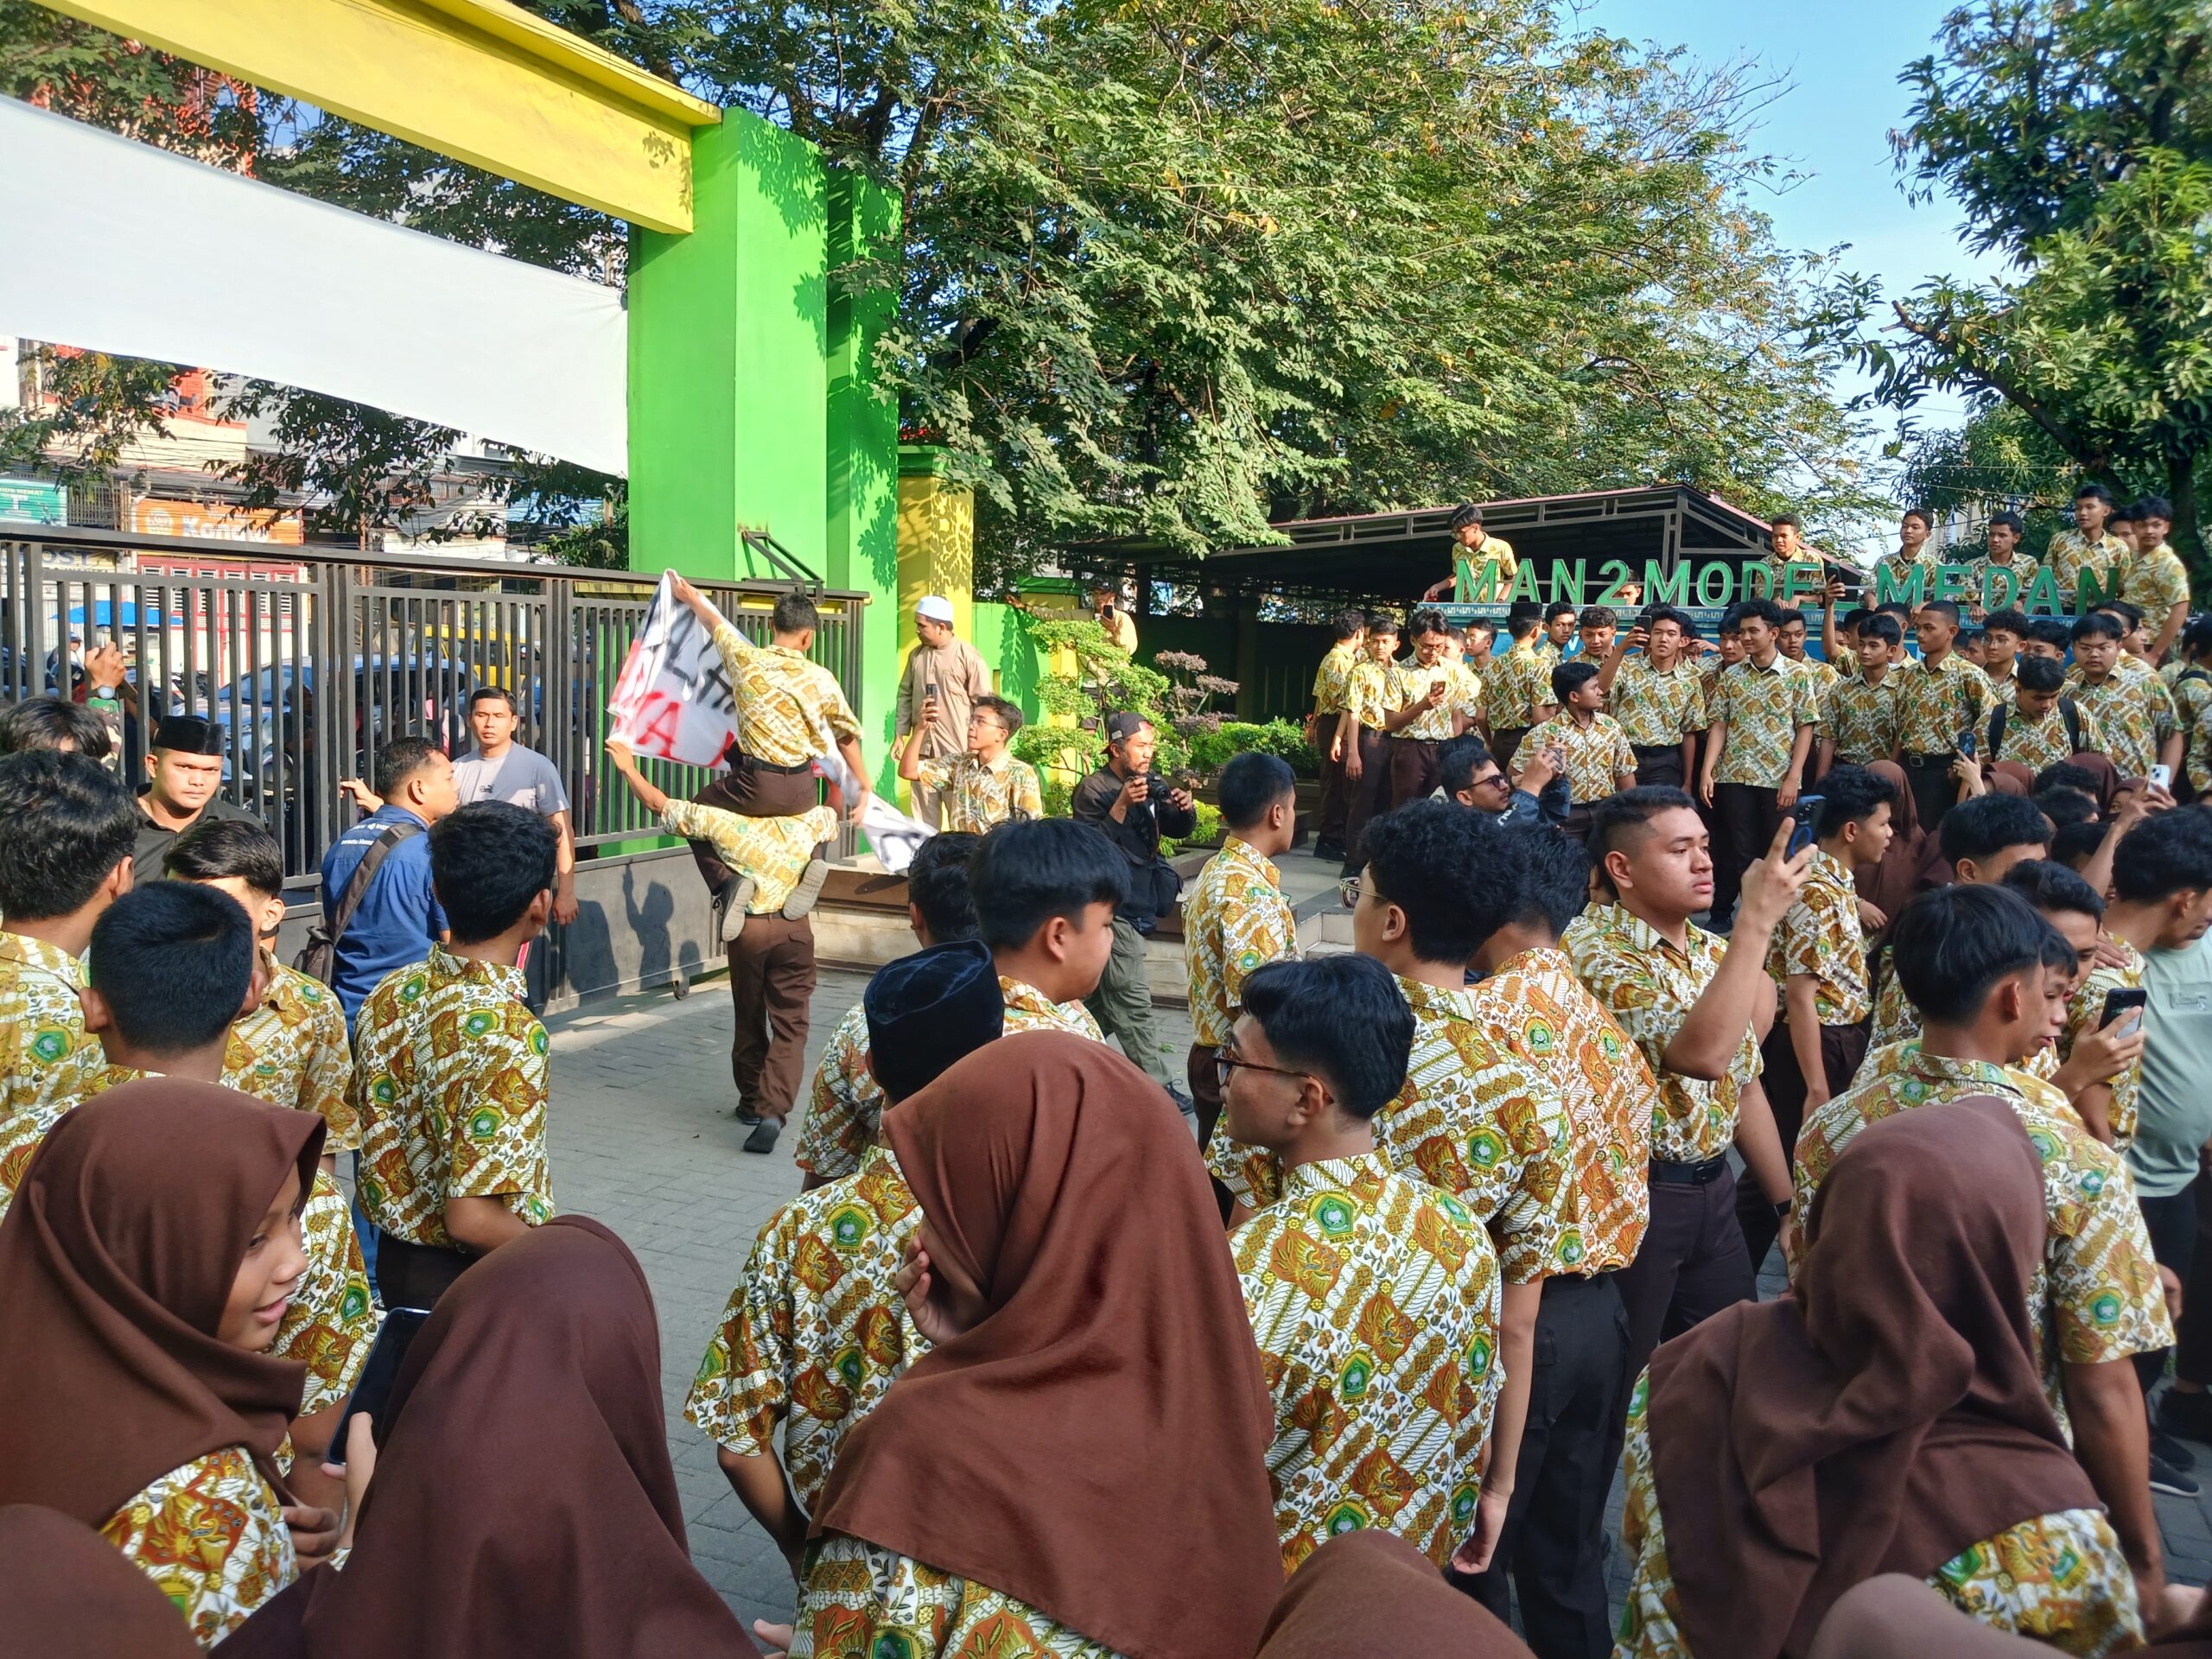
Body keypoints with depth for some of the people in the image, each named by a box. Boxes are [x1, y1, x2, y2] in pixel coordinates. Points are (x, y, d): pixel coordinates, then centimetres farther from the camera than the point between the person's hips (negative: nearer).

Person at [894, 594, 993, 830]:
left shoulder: (969, 657, -8)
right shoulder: (916, 655, 8)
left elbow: (983, 705, -6)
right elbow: (905, 696, 15)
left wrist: (976, 747, -8)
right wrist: (899, 735, 10)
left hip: (957, 750, -5)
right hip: (921, 747, 5)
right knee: (924, 813, 10)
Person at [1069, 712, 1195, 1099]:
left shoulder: (1151, 784, 10)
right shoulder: (1093, 790, -12)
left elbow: (1178, 829, 11)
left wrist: (1183, 808, -11)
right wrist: (1121, 805, -28)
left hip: (1137, 904, 8)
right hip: (1113, 909, -8)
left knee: (1104, 995, 17)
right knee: (1133, 1001, -8)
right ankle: (1157, 1086, -6)